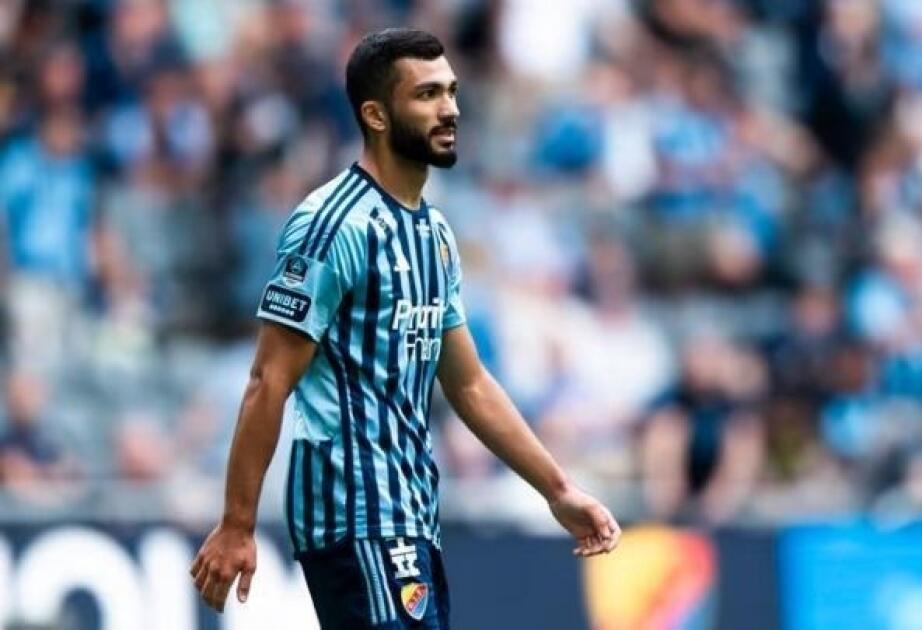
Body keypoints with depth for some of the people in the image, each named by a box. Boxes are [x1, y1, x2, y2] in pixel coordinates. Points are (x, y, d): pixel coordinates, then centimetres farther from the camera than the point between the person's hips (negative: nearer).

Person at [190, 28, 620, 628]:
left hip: (414, 513, 9)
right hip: (355, 513, -9)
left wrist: (558, 490, 18)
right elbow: (269, 386, -14)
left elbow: (470, 385, 22)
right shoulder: (336, 225, -12)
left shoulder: (435, 234, 14)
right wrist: (237, 527, -17)